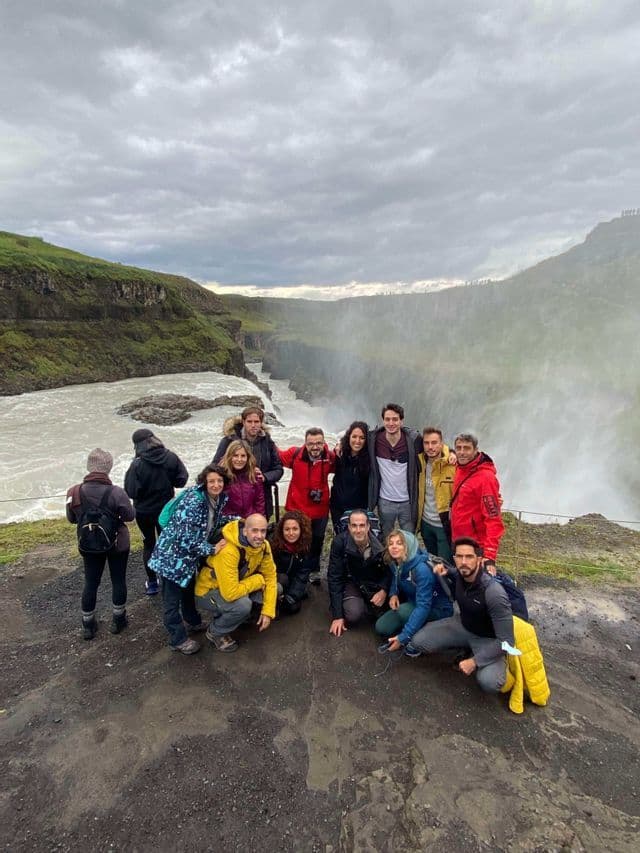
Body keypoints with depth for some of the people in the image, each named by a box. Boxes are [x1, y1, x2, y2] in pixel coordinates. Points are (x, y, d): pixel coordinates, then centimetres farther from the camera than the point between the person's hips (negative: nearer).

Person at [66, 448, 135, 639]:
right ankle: (118, 620, 31)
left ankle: (88, 625, 32)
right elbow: (130, 515, -12)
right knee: (118, 581, 16)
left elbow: (71, 519, 0)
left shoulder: (74, 493, -15)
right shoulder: (116, 492, -26)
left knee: (90, 583, 18)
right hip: (117, 544, -3)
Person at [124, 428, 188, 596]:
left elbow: (131, 491, -20)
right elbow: (182, 479, -8)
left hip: (144, 511, -2)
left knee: (149, 544, 17)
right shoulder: (171, 457, -14)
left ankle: (152, 583, 24)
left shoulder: (137, 464, -23)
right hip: (166, 508, 2)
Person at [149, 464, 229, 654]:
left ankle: (193, 622, 50)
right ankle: (178, 639, 25)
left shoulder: (220, 498, -4)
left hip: (190, 554, 8)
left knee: (189, 589, 29)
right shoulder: (193, 500, -30)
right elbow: (186, 536, -32)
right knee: (172, 599, 9)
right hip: (173, 553, -8)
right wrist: (211, 549, -25)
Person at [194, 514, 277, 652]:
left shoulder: (263, 545, -14)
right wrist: (258, 580, -24)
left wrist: (268, 611, -14)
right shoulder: (228, 551, -36)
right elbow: (231, 593, -39)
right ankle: (215, 632, -4)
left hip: (238, 585, 7)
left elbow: (270, 577, -6)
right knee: (242, 605, -34)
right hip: (208, 592, -7)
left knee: (276, 588, -9)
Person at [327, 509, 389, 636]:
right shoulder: (340, 543, -24)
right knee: (354, 615, -28)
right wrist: (337, 616, -19)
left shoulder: (380, 541, -22)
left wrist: (384, 590, -26)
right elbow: (334, 578, -17)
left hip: (376, 583, 2)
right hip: (352, 582, -2)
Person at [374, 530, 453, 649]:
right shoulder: (394, 563, -9)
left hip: (438, 609, -7)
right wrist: (393, 594, -7)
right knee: (381, 628, -6)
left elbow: (423, 606, -34)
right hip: (414, 603, 7)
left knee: (404, 611, -34)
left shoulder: (421, 569, -33)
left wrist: (404, 637, -34)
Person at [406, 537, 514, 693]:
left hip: (488, 639, -5)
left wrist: (474, 661, -25)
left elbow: (506, 640, -29)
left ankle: (474, 655, 3)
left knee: (489, 682, -31)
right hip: (462, 625, 5)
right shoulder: (458, 574, -16)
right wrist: (444, 570, -10)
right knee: (419, 641, -11)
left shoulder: (493, 592, -34)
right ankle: (468, 648, 12)